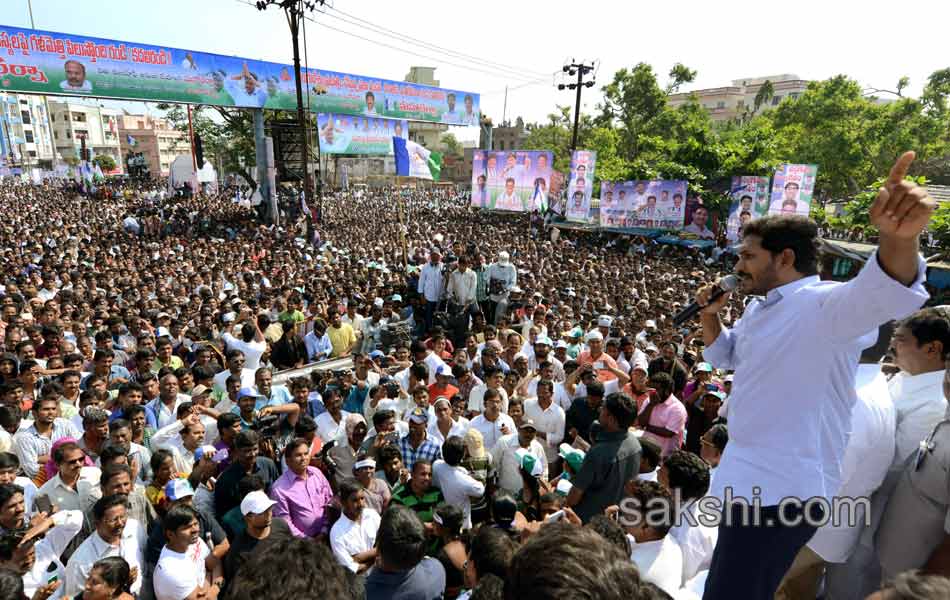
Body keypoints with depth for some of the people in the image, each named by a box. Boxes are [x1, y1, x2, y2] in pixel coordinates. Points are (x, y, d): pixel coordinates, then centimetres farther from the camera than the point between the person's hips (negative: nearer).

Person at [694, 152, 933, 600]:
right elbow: (723, 355, 23)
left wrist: (899, 239, -60)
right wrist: (710, 314, 4)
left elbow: (881, 295, -39)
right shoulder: (760, 308, 10)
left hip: (781, 491, -10)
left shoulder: (822, 305, -18)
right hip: (748, 478, 10)